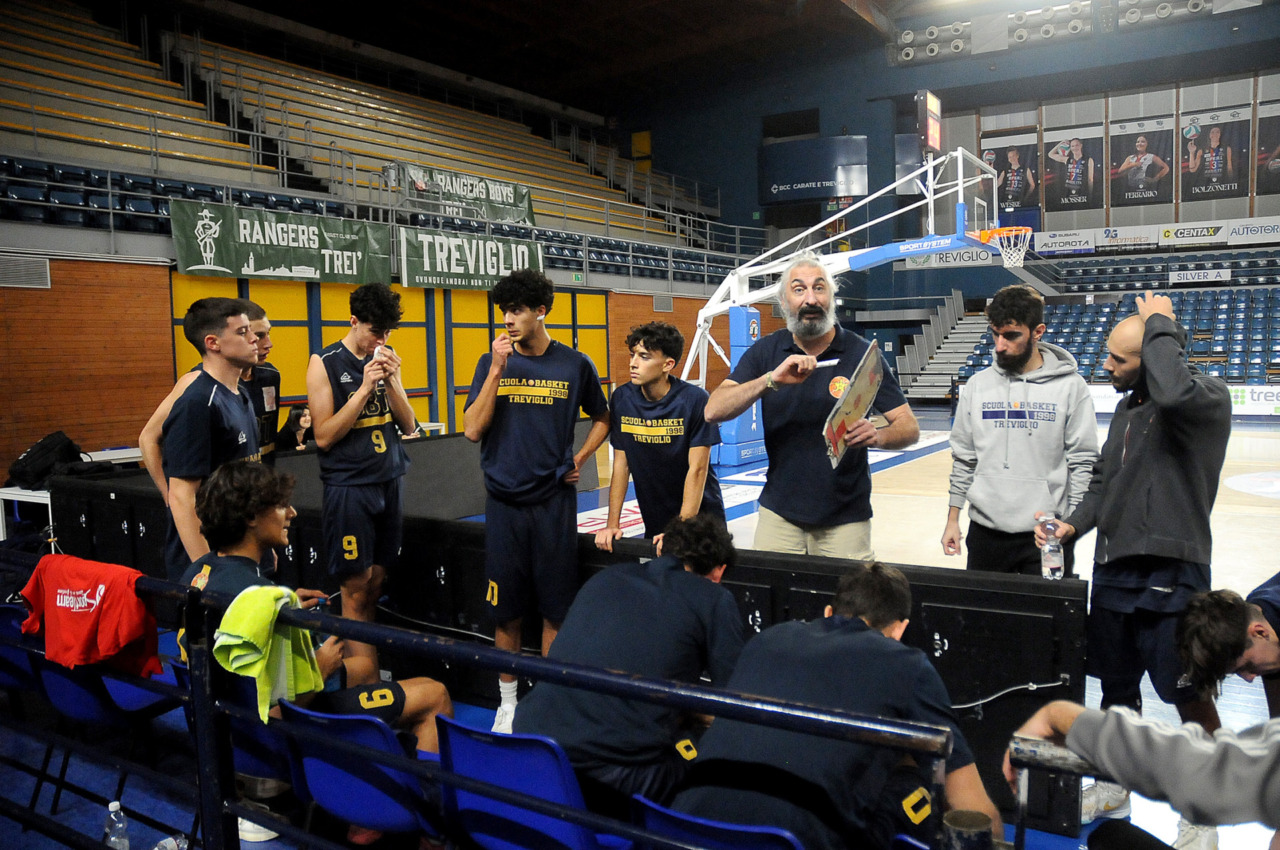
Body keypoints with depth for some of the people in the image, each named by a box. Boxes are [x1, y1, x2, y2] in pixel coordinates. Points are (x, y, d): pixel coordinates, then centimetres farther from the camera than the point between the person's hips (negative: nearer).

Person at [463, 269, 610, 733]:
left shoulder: (574, 364, 1)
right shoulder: (492, 362, 2)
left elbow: (601, 417, 16)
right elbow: (473, 430, -8)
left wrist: (579, 459, 3)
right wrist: (497, 369, -13)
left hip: (554, 500, 0)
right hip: (505, 502, 1)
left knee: (555, 607, 6)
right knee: (507, 609, 8)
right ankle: (508, 702, 25)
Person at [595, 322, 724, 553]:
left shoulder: (695, 400, -18)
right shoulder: (622, 399, -7)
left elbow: (697, 469, -19)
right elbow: (621, 463, -2)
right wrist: (613, 524, -7)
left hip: (699, 516, -3)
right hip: (654, 521, 3)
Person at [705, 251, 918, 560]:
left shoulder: (861, 353, -5)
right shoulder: (765, 352, -1)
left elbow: (910, 428, -4)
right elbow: (713, 412, -11)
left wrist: (877, 436, -27)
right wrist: (772, 379, -25)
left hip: (846, 519, -1)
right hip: (779, 514, 1)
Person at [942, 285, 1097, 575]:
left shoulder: (1070, 386, -3)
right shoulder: (978, 385, 5)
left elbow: (1083, 462, -2)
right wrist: (953, 519, 8)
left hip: (1047, 533, -2)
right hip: (985, 530, 3)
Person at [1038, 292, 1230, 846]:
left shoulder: (1208, 396, -11)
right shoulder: (1127, 406, 13)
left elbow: (1173, 393, -36)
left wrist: (1160, 325, -21)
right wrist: (1076, 522, 3)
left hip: (1170, 572, -7)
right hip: (1113, 566, 7)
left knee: (1189, 695, 5)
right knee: (1116, 686, 18)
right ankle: (1112, 789, 35)